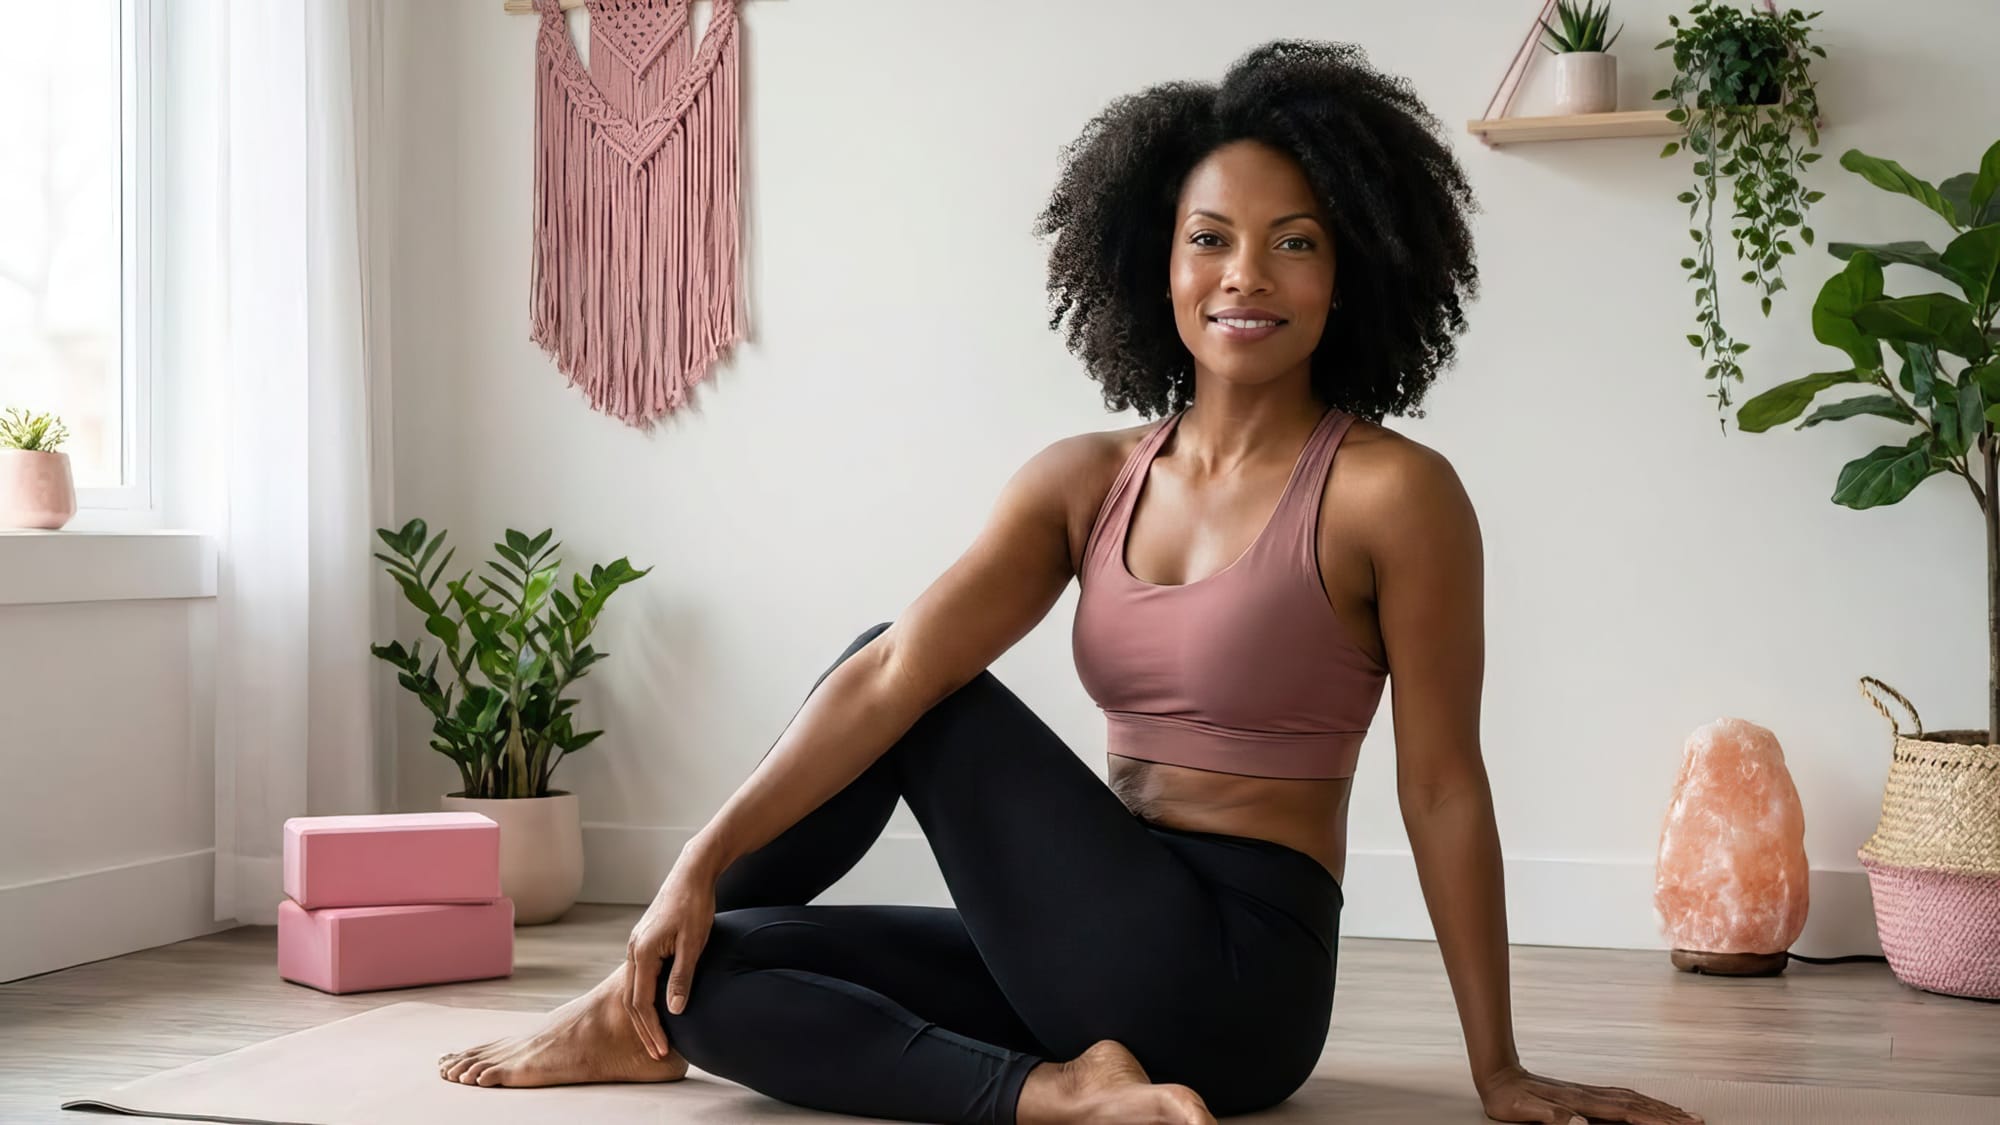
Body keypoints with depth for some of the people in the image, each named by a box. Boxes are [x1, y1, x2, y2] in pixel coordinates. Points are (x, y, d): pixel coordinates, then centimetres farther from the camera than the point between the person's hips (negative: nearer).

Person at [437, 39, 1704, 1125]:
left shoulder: (1390, 492, -10)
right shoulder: (1085, 481, 4)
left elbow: (1443, 788, -8)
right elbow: (896, 670, -5)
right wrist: (703, 865, -13)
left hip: (1231, 984, -6)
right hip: (1105, 961, 6)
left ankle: (645, 1004, 7)